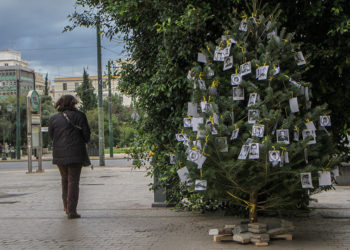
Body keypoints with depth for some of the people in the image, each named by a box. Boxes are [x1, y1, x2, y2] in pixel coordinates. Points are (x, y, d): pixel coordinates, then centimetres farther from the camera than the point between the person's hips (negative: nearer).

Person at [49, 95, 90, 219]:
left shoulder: (53, 119, 5)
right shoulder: (78, 115, -5)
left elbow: (51, 135, 9)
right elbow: (86, 133, -4)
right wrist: (84, 142, 16)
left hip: (59, 154, 4)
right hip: (75, 153, -4)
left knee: (65, 179, 19)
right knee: (73, 181, -1)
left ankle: (67, 208, 24)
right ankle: (72, 211, -3)